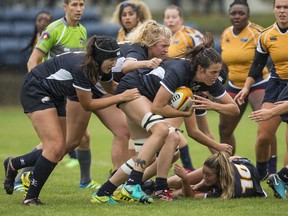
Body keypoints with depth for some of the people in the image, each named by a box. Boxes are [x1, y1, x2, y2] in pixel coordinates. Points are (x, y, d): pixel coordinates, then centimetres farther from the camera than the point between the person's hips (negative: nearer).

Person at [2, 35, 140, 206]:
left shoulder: (102, 67, -9)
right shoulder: (81, 67, -33)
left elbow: (111, 87, 15)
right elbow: (87, 105, -22)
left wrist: (129, 90, -1)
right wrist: (121, 97, -22)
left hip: (55, 96, 9)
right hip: (36, 91, -9)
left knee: (58, 152, 5)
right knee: (56, 146, -19)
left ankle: (13, 165, 26)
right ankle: (31, 197, -11)